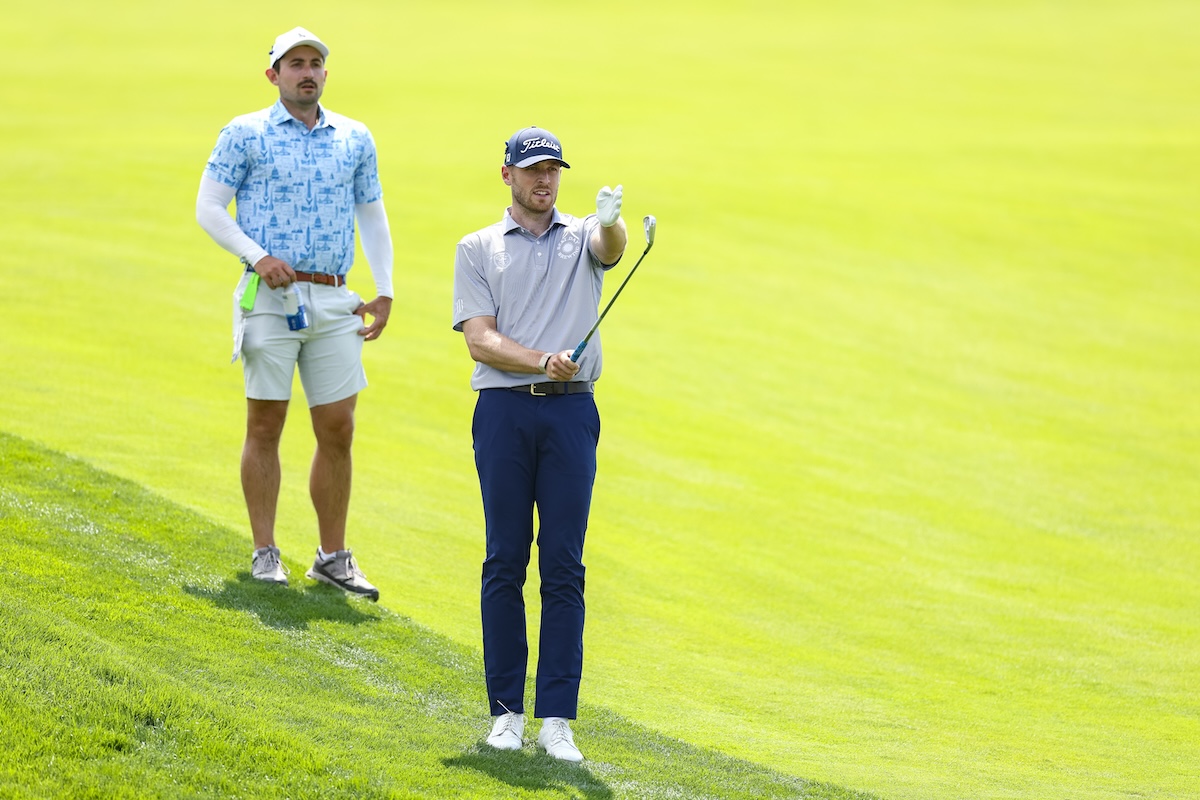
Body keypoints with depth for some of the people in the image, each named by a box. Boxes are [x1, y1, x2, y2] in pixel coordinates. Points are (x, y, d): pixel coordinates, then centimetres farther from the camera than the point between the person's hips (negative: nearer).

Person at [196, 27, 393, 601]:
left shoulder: (356, 139, 12)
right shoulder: (245, 133, 1)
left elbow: (372, 214, 19)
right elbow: (209, 208, 0)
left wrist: (384, 291, 9)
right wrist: (258, 256, -13)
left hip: (333, 303, 3)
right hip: (269, 296, -3)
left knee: (338, 430, 2)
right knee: (265, 426, 0)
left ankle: (333, 557, 8)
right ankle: (265, 552, 7)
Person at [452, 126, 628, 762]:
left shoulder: (583, 238, 13)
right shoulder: (478, 249, 11)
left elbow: (611, 248, -13)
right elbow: (480, 340, 0)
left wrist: (610, 220, -37)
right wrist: (542, 363, -18)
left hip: (571, 412, 0)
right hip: (503, 410, 0)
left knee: (563, 566, -3)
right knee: (505, 562, 1)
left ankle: (557, 718, -4)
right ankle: (507, 710, 7)